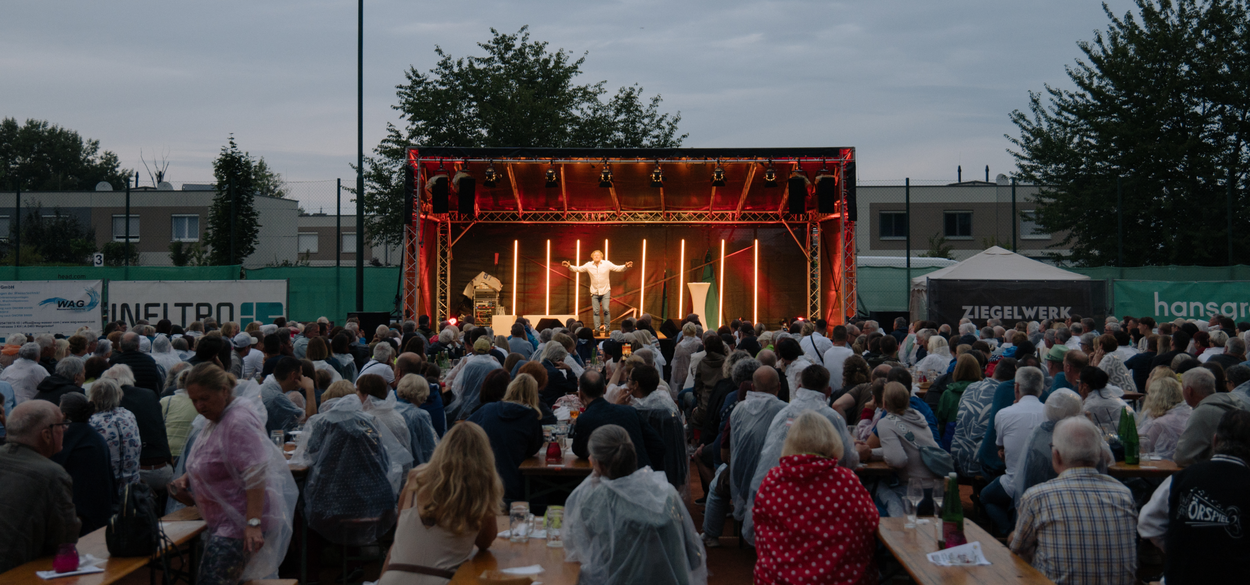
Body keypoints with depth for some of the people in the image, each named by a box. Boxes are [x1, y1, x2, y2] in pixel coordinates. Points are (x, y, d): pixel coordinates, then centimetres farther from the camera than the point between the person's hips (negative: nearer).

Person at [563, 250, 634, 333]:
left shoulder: (607, 264, -4)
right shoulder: (588, 265, -1)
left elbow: (618, 268, -4)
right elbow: (578, 269, 5)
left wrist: (625, 266, -22)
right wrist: (569, 266, -9)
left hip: (605, 291, -2)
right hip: (594, 292, 2)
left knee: (606, 309, -10)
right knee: (596, 311, 2)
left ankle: (606, 328, 2)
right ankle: (597, 329, 10)